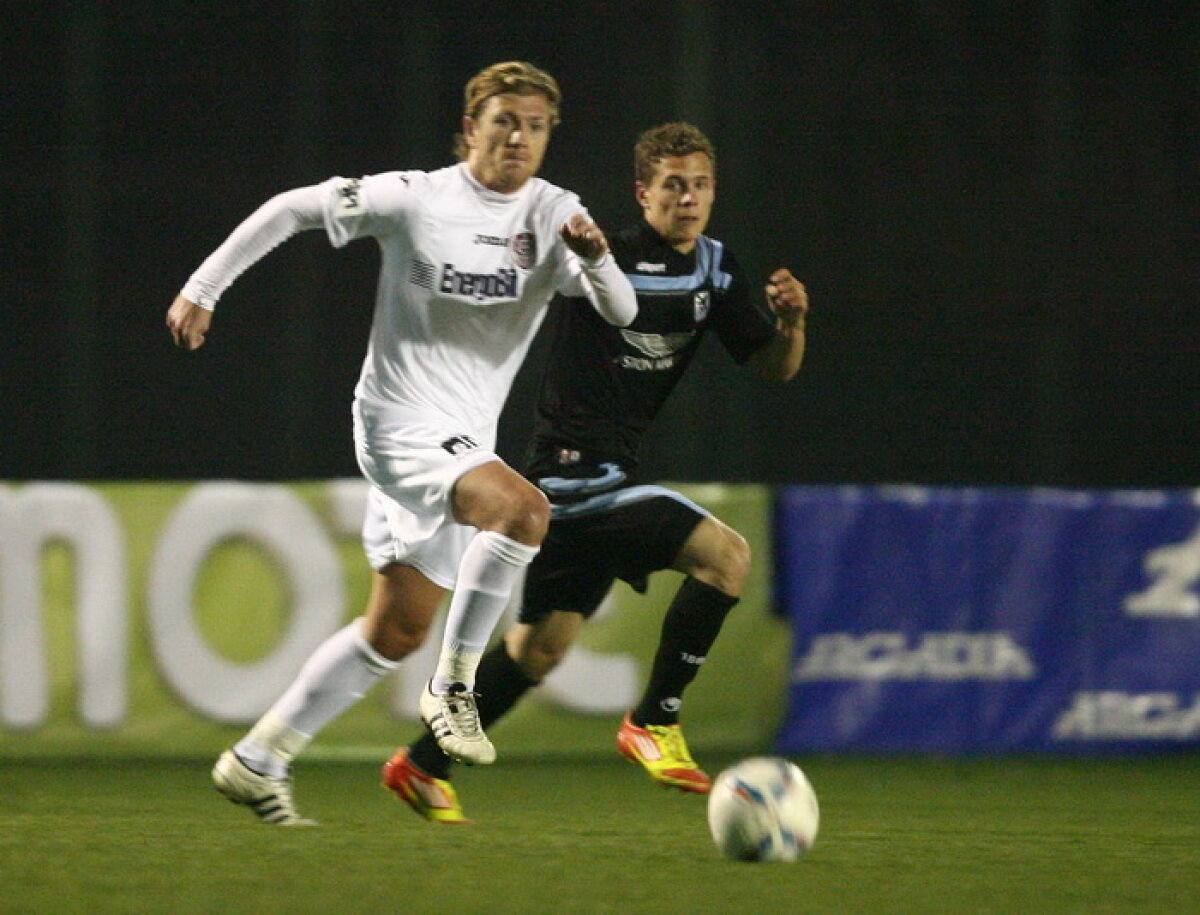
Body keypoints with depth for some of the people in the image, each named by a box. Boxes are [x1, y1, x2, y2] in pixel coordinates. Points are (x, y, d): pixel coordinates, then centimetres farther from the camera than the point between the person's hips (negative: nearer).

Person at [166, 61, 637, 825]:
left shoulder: (554, 214, 0)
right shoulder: (416, 199, -10)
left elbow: (622, 311, -9)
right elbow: (292, 209, -2)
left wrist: (594, 257, -30)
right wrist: (203, 288, -3)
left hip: (467, 440, 6)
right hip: (403, 424, -6)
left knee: (398, 631, 10)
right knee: (525, 508, -32)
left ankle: (257, 762, 22)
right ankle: (455, 686, -20)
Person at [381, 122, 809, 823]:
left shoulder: (715, 270, 9)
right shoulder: (609, 257, -14)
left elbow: (777, 367, 11)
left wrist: (792, 319, -10)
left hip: (607, 478, 8)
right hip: (577, 471, -8)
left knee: (543, 645, 15)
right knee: (726, 554, -20)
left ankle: (425, 766, 27)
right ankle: (655, 723, -10)